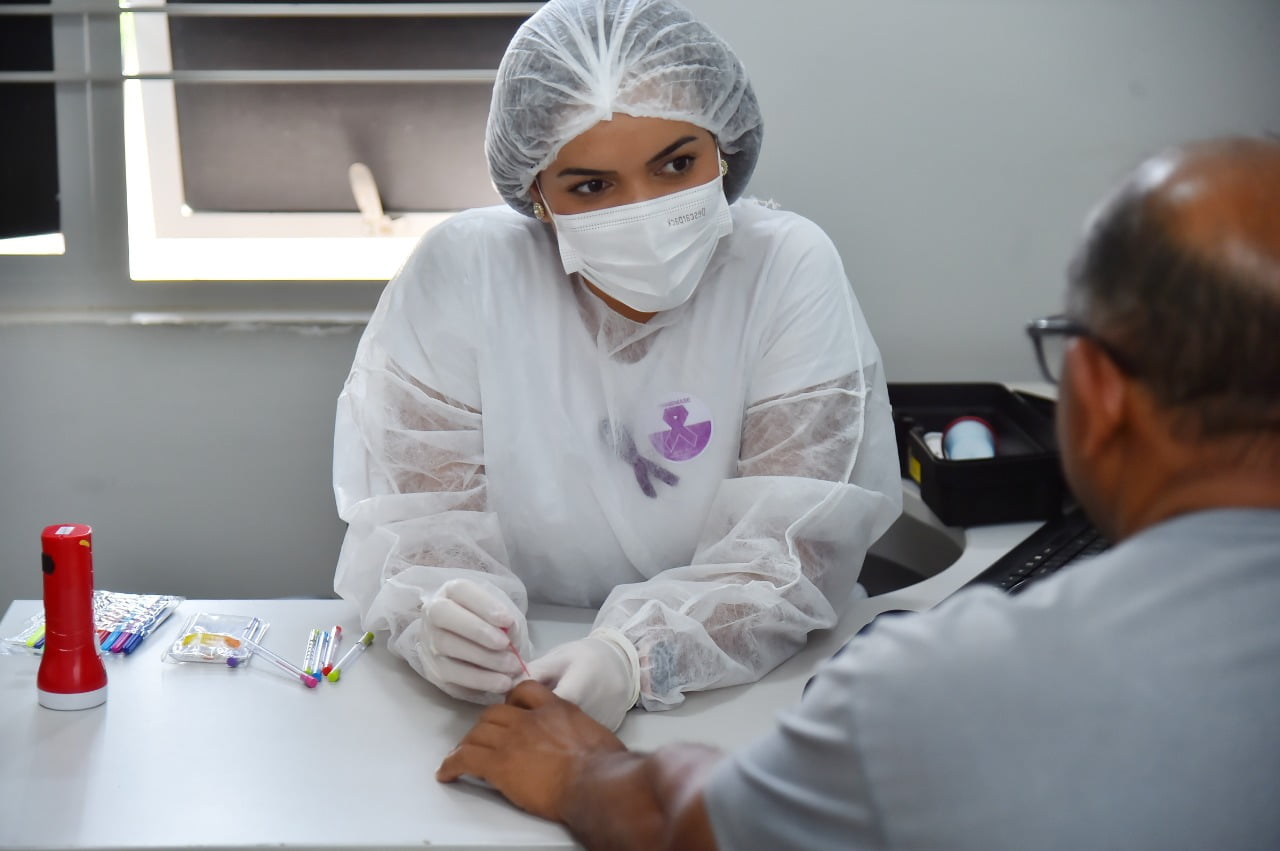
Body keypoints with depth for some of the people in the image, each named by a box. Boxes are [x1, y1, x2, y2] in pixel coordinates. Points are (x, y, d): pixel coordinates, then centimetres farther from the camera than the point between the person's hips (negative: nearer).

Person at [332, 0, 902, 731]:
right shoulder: (462, 270, -7)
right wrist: (435, 612, -28)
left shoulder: (790, 270, -9)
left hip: (749, 688, -1)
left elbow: (794, 544, -13)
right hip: (522, 663, 1)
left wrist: (635, 656, -30)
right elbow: (418, 511, -5)